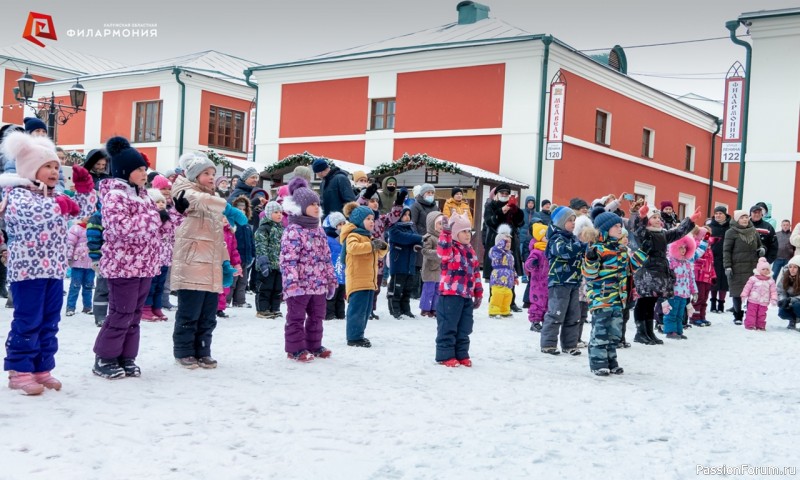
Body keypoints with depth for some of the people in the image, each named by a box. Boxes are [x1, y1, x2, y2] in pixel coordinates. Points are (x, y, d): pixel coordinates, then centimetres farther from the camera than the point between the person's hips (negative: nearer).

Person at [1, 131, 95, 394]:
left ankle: (42, 369, 20)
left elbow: (85, 210, 22)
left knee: (49, 323, 12)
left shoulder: (55, 197, 17)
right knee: (27, 323, -4)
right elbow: (31, 214, -30)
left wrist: (84, 187, 8)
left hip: (54, 270, 8)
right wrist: (60, 205, -20)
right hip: (28, 270, -8)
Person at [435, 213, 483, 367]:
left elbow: (476, 273, 20)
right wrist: (446, 232, -46)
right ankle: (445, 356, 6)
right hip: (450, 295, -8)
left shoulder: (470, 252, 16)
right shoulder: (450, 249, -8)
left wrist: (478, 293, 19)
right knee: (448, 327, -2)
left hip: (467, 296, 8)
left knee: (464, 328, 13)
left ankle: (461, 355, 23)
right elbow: (443, 250, -35)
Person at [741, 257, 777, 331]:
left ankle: (760, 325, 16)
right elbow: (747, 287, -2)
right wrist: (744, 295, -5)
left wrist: (774, 299, -6)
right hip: (753, 300, -2)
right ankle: (750, 324, 0)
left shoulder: (771, 281, 4)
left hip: (764, 302, 2)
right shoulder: (753, 279, -3)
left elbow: (773, 291, 3)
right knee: (751, 313, -3)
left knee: (762, 314, 7)